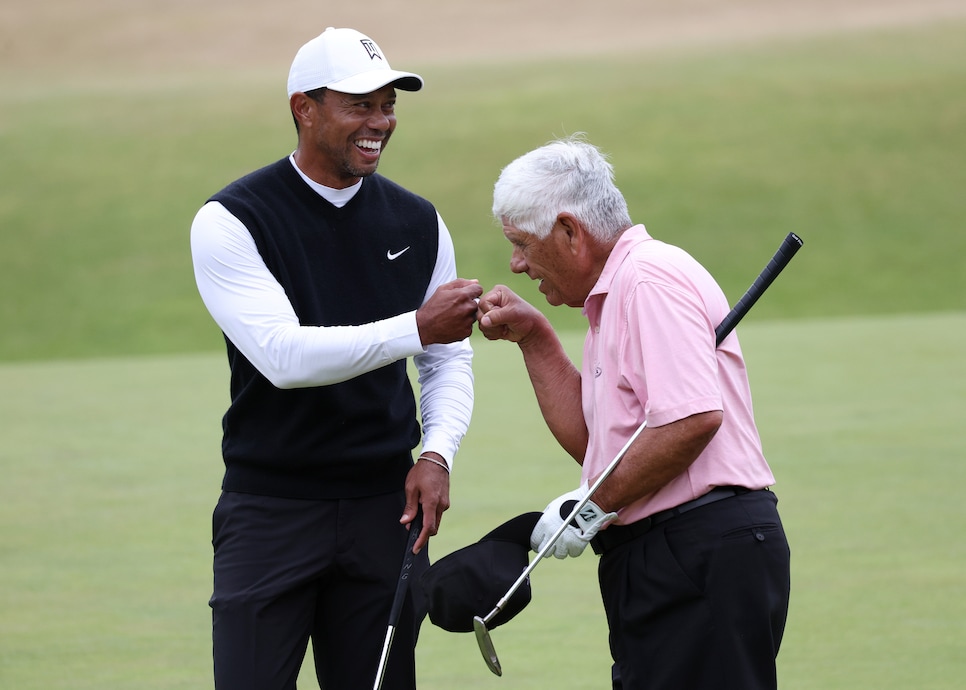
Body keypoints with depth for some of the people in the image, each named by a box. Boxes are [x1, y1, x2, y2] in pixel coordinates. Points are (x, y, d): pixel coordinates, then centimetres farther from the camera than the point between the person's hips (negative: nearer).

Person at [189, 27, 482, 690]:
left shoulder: (418, 223, 8)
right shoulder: (231, 221, -8)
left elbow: (450, 360, 14)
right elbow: (283, 355, -20)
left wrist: (437, 453, -5)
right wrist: (417, 329, -26)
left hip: (384, 507, 4)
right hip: (270, 508, -4)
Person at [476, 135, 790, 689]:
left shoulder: (651, 279, -12)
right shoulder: (612, 296, 21)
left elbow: (693, 419, -24)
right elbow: (593, 442, 22)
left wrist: (594, 506, -15)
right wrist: (534, 337, 17)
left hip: (703, 554, -11)